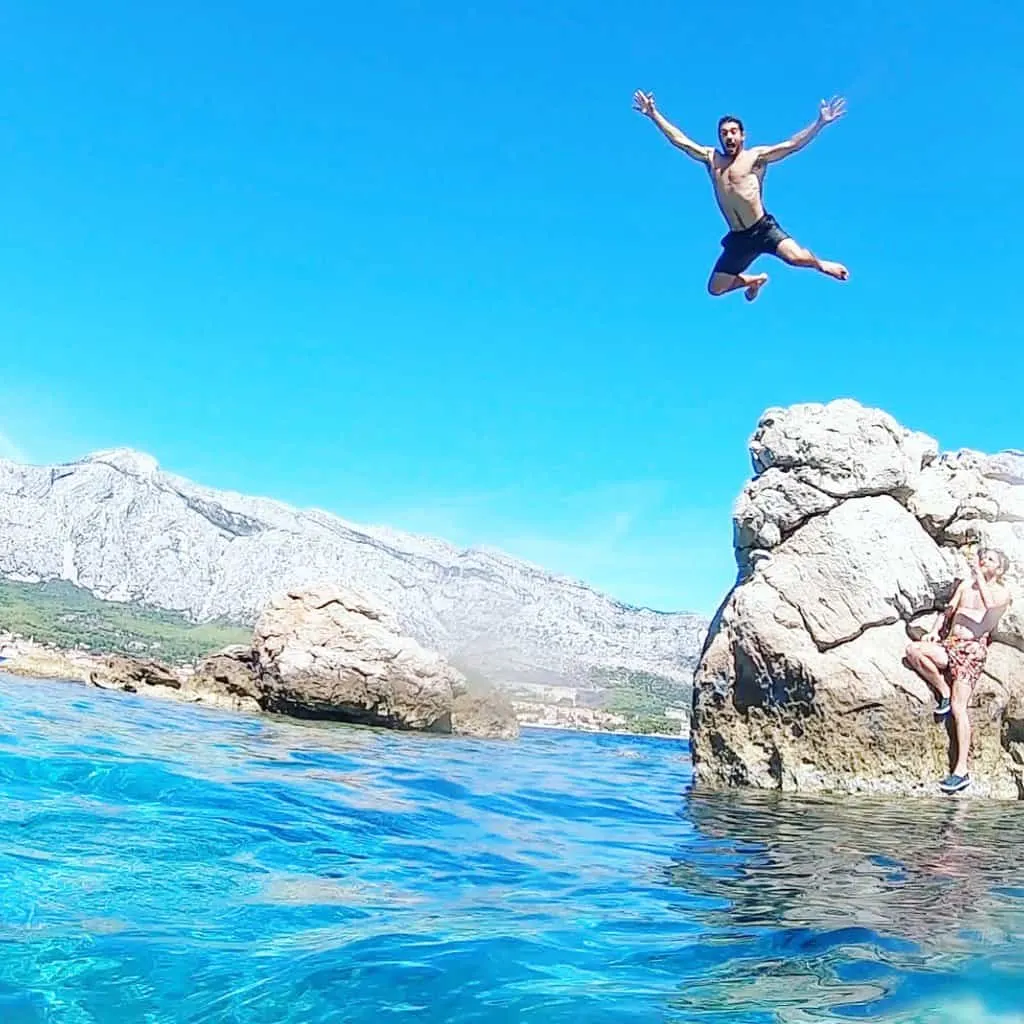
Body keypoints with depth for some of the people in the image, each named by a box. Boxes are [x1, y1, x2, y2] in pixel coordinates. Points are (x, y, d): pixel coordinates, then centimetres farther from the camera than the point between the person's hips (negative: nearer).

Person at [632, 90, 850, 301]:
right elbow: (680, 140, 13)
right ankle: (755, 280, 38)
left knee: (798, 257, -28)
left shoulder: (756, 156, 1)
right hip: (738, 238, 5)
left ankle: (820, 264, 11)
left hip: (764, 229, -5)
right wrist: (654, 114, 10)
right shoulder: (711, 158, 12)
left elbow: (792, 145, -8)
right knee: (716, 288, 7)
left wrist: (820, 122, -18)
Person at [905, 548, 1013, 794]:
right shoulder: (966, 584, 21)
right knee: (913, 649, -25)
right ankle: (944, 692, -6)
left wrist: (978, 573, -10)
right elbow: (949, 610, 19)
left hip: (972, 649, -5)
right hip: (951, 644, 5)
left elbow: (990, 604, -15)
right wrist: (936, 631, 2)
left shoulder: (1002, 592, 7)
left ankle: (961, 770, -15)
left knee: (958, 707, -17)